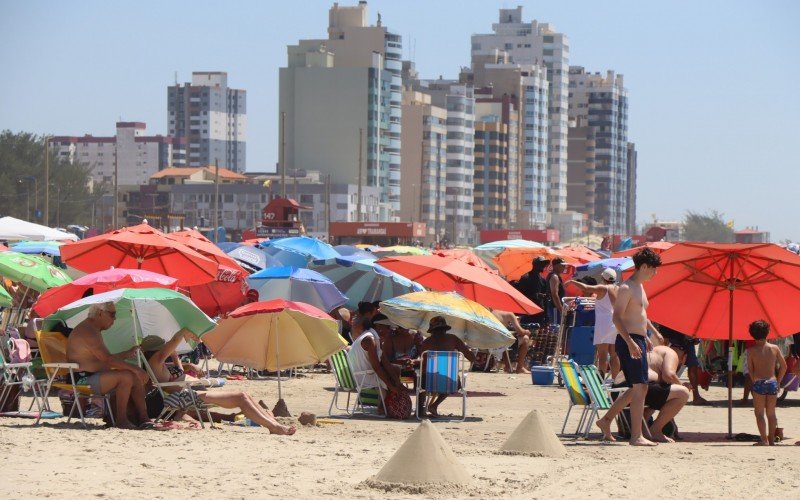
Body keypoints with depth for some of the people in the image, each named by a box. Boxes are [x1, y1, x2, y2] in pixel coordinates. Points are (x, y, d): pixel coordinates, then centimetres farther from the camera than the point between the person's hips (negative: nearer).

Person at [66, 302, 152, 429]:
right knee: (126, 376, -25)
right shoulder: (87, 331, -17)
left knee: (137, 377, 5)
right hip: (84, 379, -11)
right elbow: (107, 360, -24)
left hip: (94, 376, 11)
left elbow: (105, 359, 26)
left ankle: (143, 417, -2)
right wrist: (134, 368, -24)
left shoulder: (94, 330, 19)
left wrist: (126, 354, 25)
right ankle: (121, 420, -19)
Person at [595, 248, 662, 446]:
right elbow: (617, 317, -20)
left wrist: (646, 337, 27)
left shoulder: (639, 287, 18)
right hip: (629, 342, -10)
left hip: (638, 342, 10)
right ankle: (636, 436, -13)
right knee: (640, 388, -12)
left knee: (636, 389, 15)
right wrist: (630, 342, -28)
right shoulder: (626, 288, -13)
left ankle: (606, 420, 25)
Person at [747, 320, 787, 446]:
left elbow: (750, 369, -3)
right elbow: (783, 366, 6)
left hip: (759, 383, -3)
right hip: (772, 382, 3)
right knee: (771, 413, 13)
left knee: (759, 413, 2)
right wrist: (778, 381, 15)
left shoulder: (751, 350, -4)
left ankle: (764, 440, -7)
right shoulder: (774, 348, 3)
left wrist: (755, 380, 8)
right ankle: (771, 439, 16)